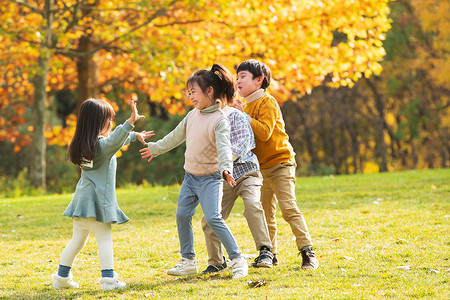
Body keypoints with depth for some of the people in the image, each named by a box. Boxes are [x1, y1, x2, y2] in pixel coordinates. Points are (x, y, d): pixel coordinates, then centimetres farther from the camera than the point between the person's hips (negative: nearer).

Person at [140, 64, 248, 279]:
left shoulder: (219, 120, -16)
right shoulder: (193, 115, 6)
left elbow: (224, 147, -29)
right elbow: (177, 136, 20)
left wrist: (226, 169, -47)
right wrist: (155, 149, 30)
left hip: (210, 178, -8)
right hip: (190, 176, 8)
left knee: (213, 218, -19)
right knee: (182, 215, 5)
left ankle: (237, 259, -10)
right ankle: (188, 261, 16)